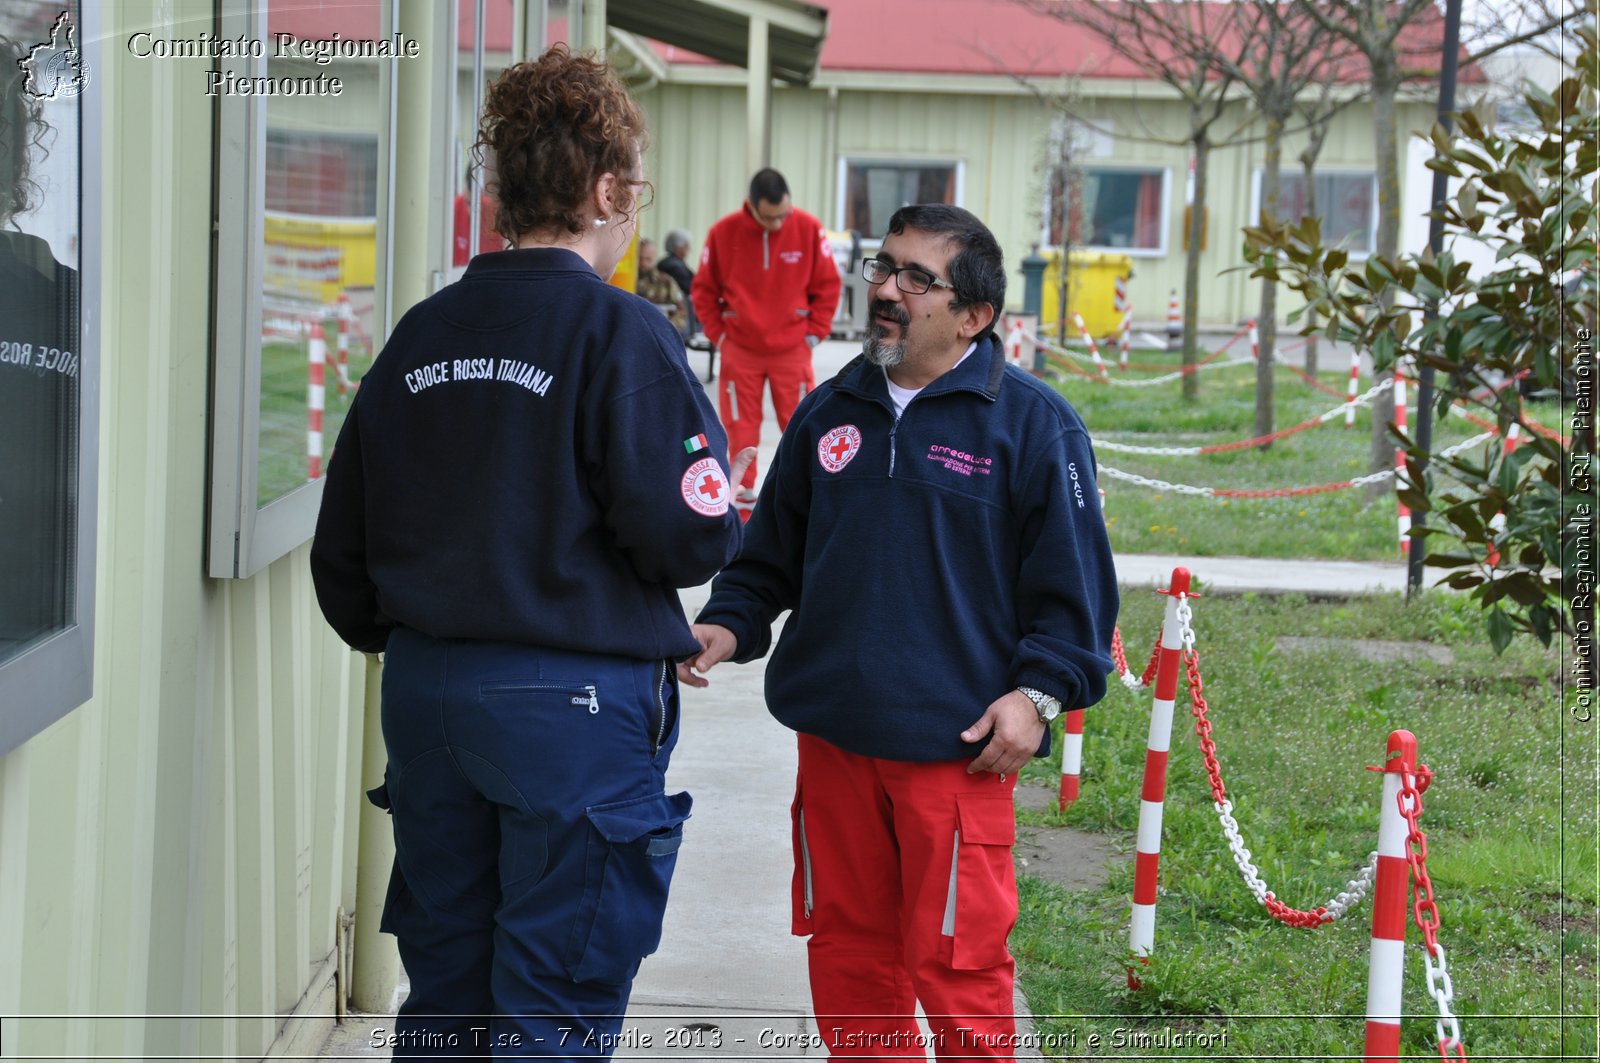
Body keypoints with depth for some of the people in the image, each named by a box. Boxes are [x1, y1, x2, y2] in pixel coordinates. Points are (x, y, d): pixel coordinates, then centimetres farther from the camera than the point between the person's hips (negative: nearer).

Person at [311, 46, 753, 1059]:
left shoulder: (422, 333, 6)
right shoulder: (621, 335, -13)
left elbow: (342, 540, 10)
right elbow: (689, 537, -19)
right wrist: (719, 522, 4)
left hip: (427, 694, 6)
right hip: (576, 704, -6)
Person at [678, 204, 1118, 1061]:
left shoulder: (1032, 422, -3)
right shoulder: (829, 412, 12)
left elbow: (1074, 582, -2)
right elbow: (769, 557, 20)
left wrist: (1039, 692, -12)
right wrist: (728, 627, 3)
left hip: (959, 749, -5)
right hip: (833, 734, 5)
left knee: (955, 965, -3)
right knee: (847, 949, 13)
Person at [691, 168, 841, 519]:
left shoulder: (808, 229, -9)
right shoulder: (723, 232, -9)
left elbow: (828, 285, 0)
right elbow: (704, 289, 2)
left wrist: (814, 333, -2)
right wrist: (718, 335, -1)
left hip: (792, 350, 0)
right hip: (740, 351, 0)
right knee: (741, 431, 3)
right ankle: (742, 501, 13)